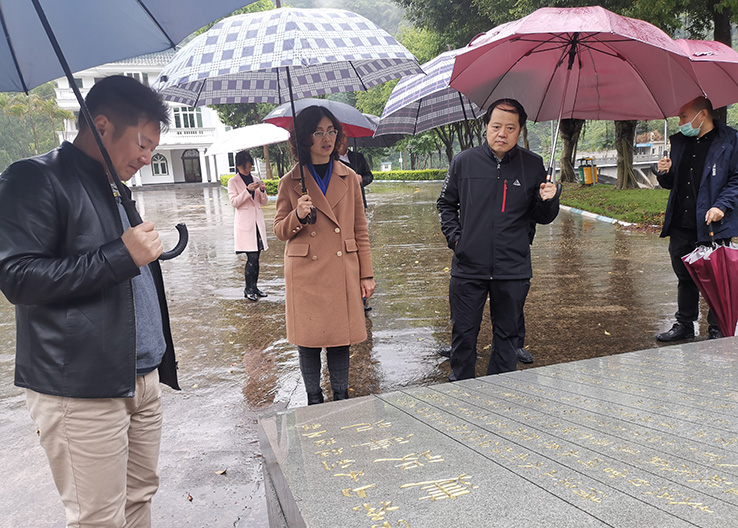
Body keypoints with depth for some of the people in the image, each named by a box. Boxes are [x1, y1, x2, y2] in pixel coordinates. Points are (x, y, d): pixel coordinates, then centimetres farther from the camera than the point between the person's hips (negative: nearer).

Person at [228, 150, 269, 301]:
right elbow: (234, 202, -10)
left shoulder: (256, 179, 13)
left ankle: (254, 287, 16)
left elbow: (263, 202, 13)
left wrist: (263, 191, -7)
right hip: (244, 222, -5)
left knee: (256, 257, 6)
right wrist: (248, 190, -20)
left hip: (257, 221, 5)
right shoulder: (233, 182, 0)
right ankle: (248, 289, 1)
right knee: (251, 257, -10)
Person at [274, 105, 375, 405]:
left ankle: (341, 398, 25)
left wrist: (366, 274, 5)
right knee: (308, 341, 5)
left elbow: (360, 230, 8)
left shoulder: (349, 178, 6)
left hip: (342, 271, 1)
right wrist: (298, 216, -16)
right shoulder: (290, 182, 1)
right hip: (305, 272, -1)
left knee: (340, 339, 8)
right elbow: (280, 231, 6)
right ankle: (314, 400, 24)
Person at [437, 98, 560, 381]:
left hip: (513, 272, 1)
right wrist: (455, 237, 2)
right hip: (468, 266, 0)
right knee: (463, 334, 9)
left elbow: (543, 218, 7)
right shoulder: (464, 161, 1)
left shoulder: (533, 166, 1)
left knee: (507, 334, 13)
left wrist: (549, 200, -14)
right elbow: (446, 204, 13)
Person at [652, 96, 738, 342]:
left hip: (713, 226, -5)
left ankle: (717, 332, 17)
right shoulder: (680, 141, 14)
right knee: (685, 278, 15)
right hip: (681, 226, 5)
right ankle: (684, 325, 28)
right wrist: (664, 173, -2)